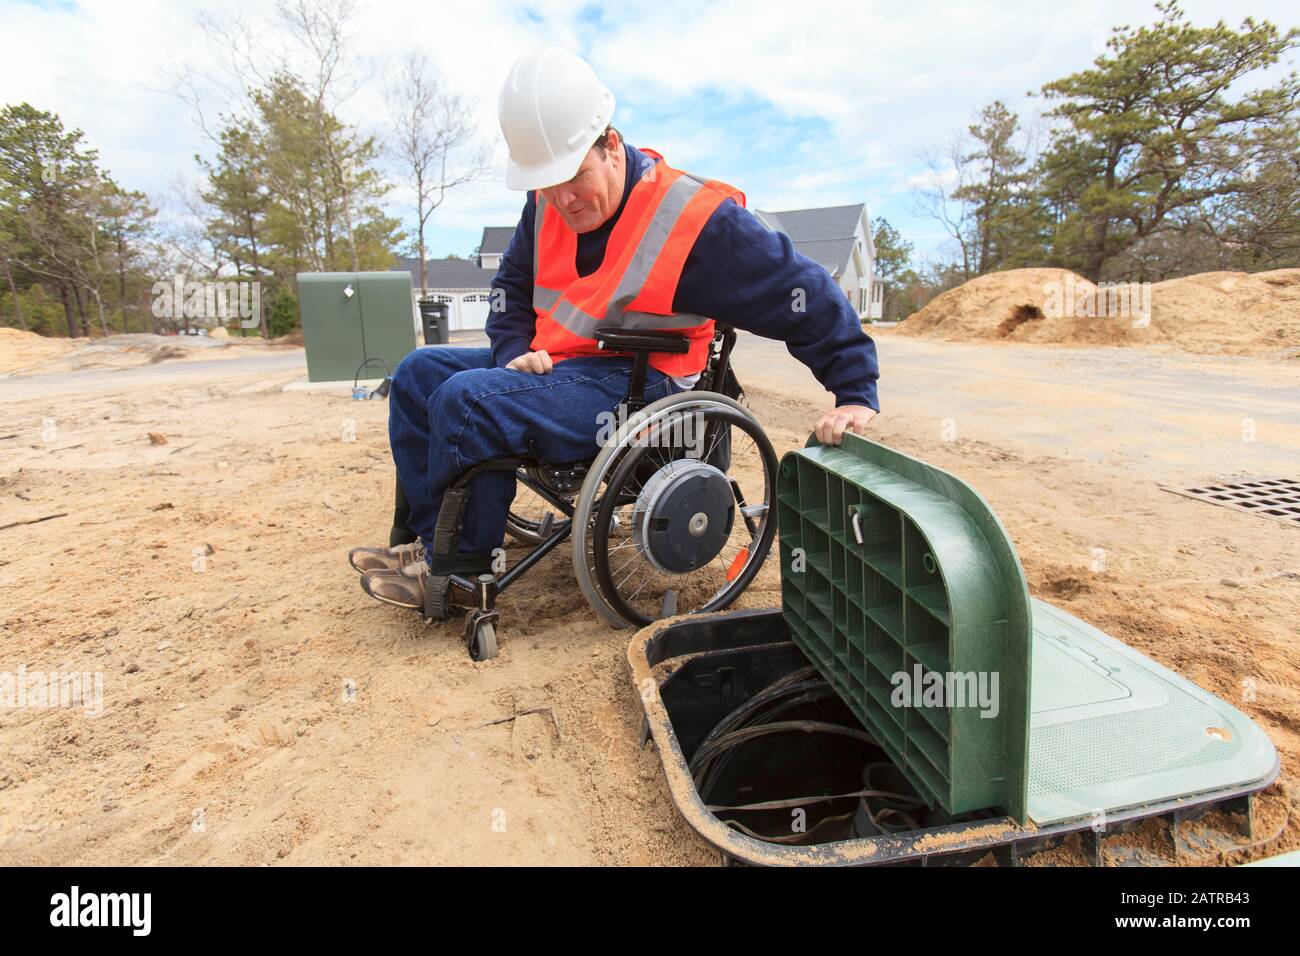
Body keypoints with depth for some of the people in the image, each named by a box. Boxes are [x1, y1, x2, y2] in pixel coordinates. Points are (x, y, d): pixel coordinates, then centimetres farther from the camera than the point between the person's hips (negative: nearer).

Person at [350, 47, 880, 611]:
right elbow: (511, 287, 18)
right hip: (551, 368, 9)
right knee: (419, 373, 3)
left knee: (466, 398, -26)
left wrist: (855, 391, -16)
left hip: (635, 390, -8)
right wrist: (516, 352, -2)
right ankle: (431, 538, 6)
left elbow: (807, 295, -14)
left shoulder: (694, 216, -16)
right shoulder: (548, 206, 6)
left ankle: (461, 566, -6)